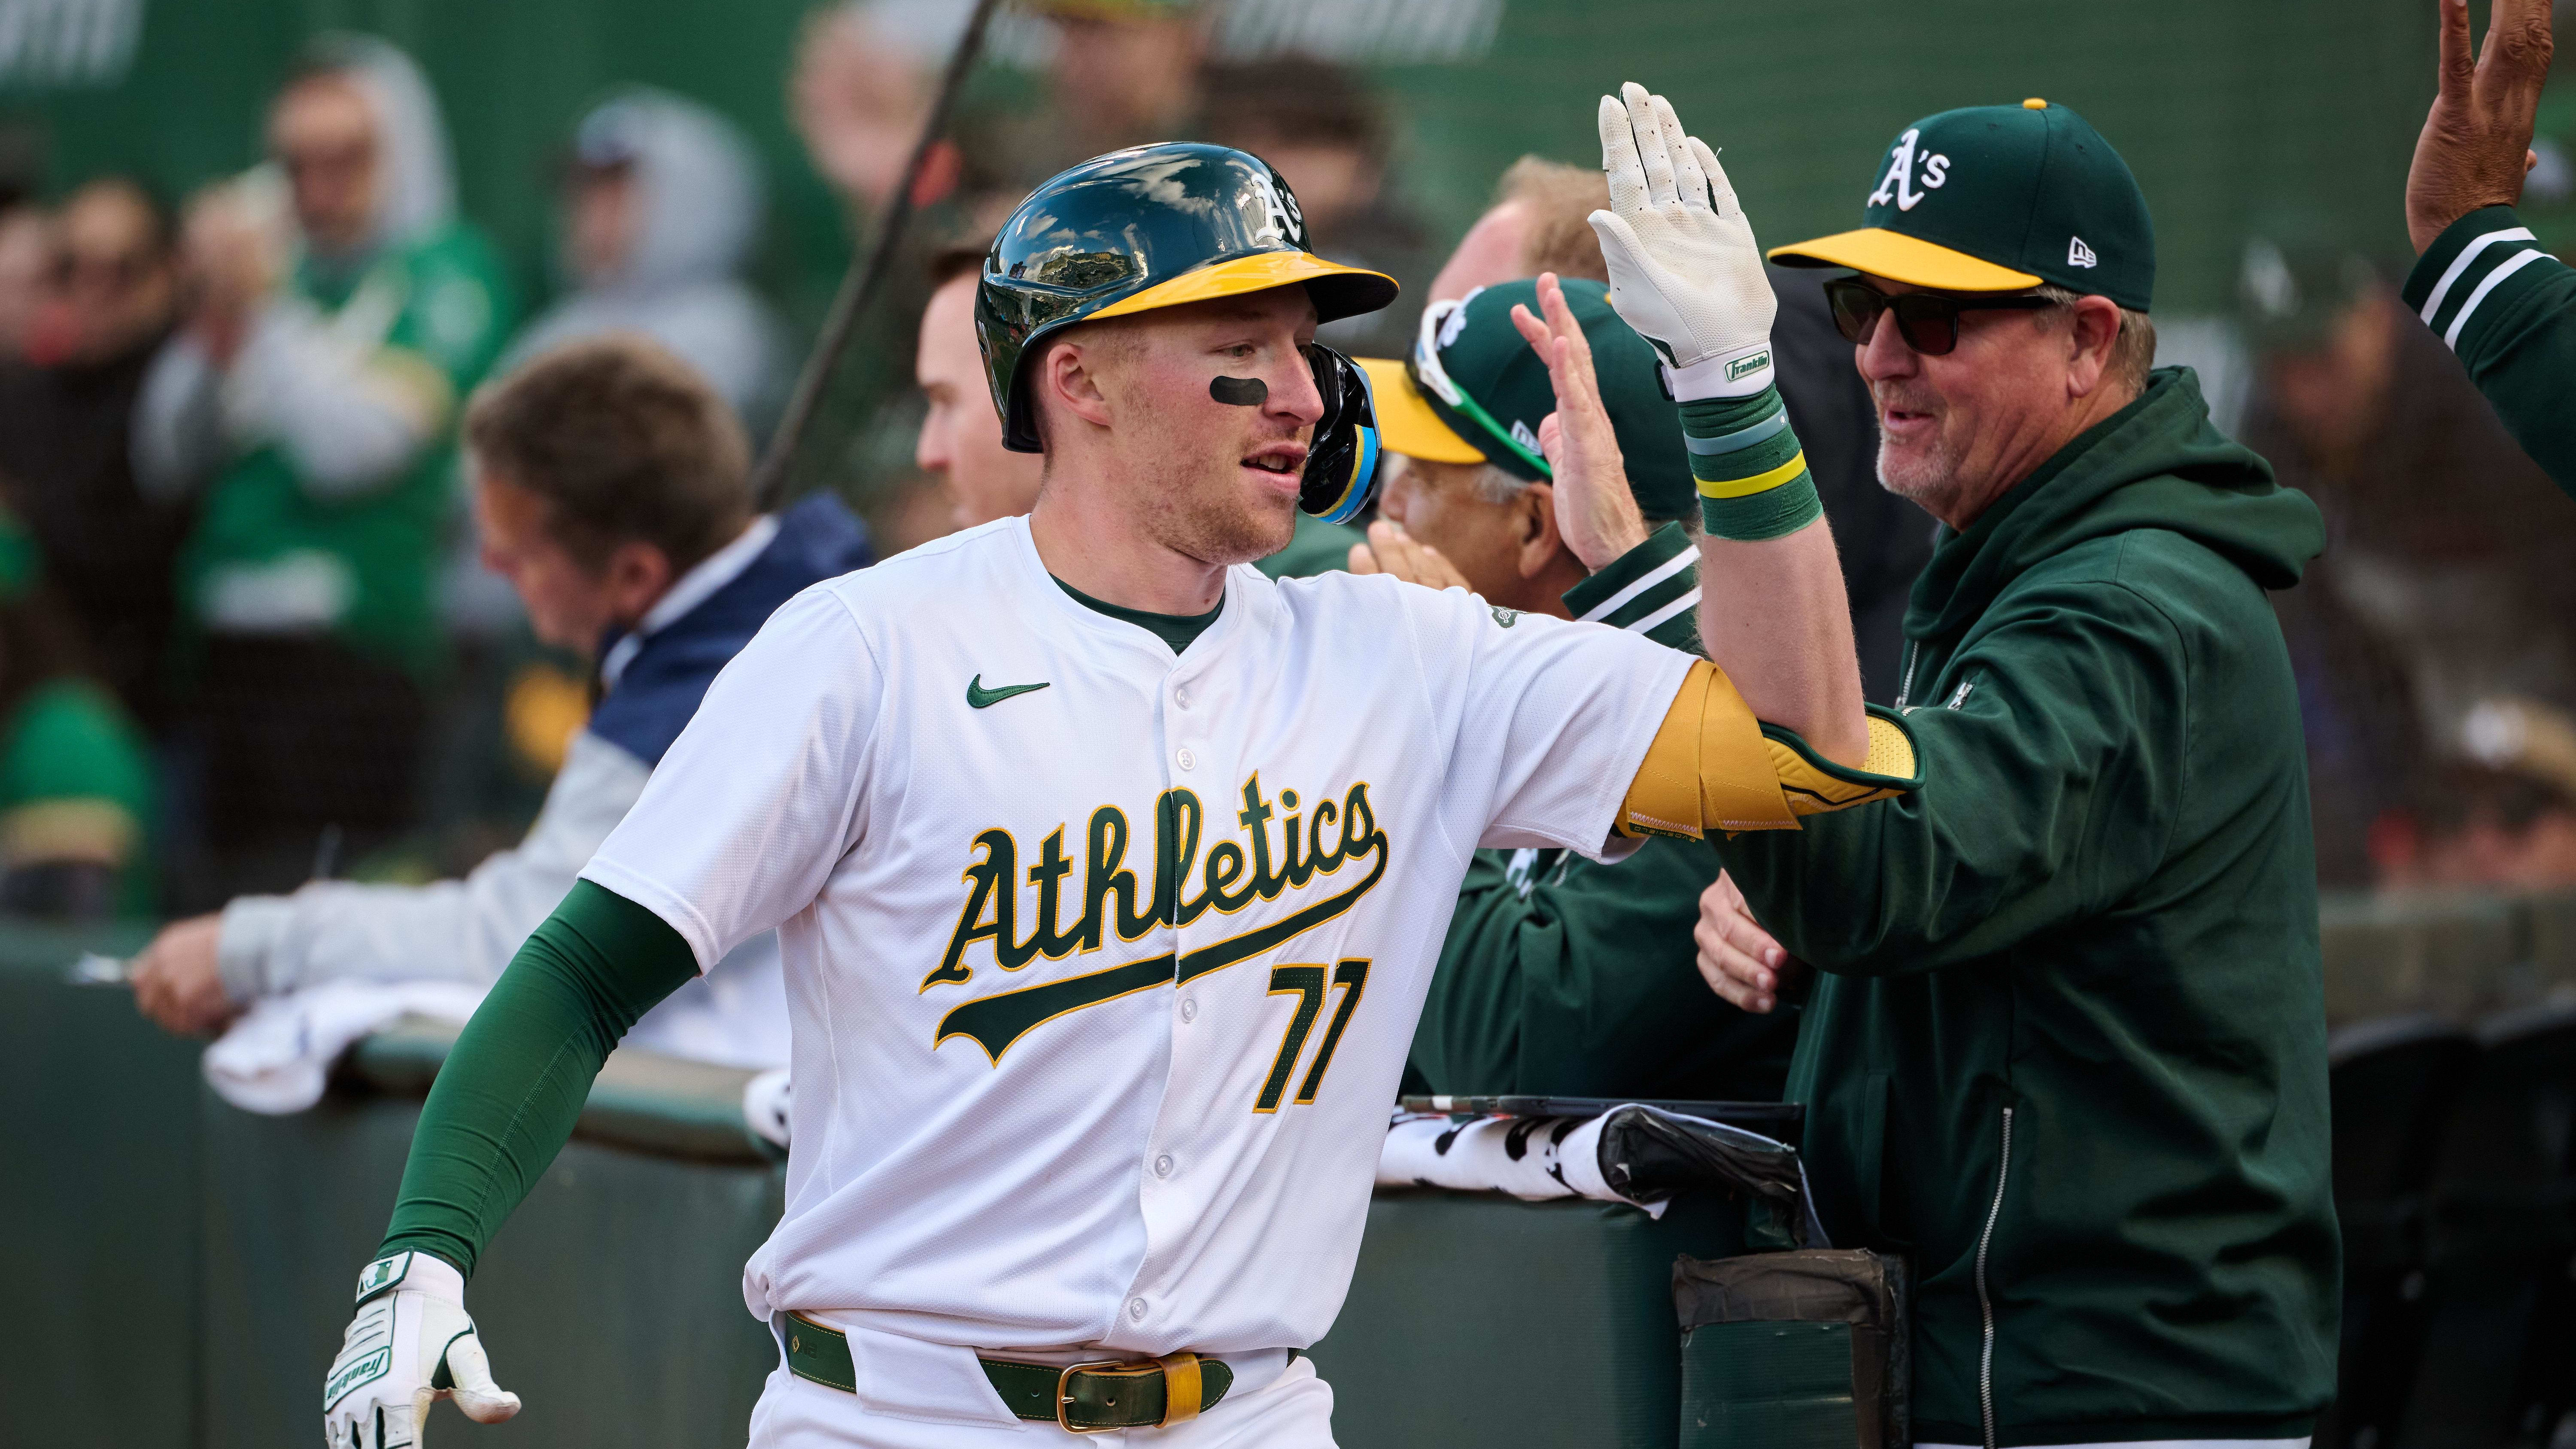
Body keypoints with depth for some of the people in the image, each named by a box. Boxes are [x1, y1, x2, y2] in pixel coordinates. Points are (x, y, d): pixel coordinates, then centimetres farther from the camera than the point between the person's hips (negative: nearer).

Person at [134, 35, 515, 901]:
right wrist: (215, 316, 1)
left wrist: (262, 308, -9)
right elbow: (166, 461, 14)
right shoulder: (275, 259, 16)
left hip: (360, 656, -6)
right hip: (229, 652, 6)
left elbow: (359, 442, -13)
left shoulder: (448, 272, 0)